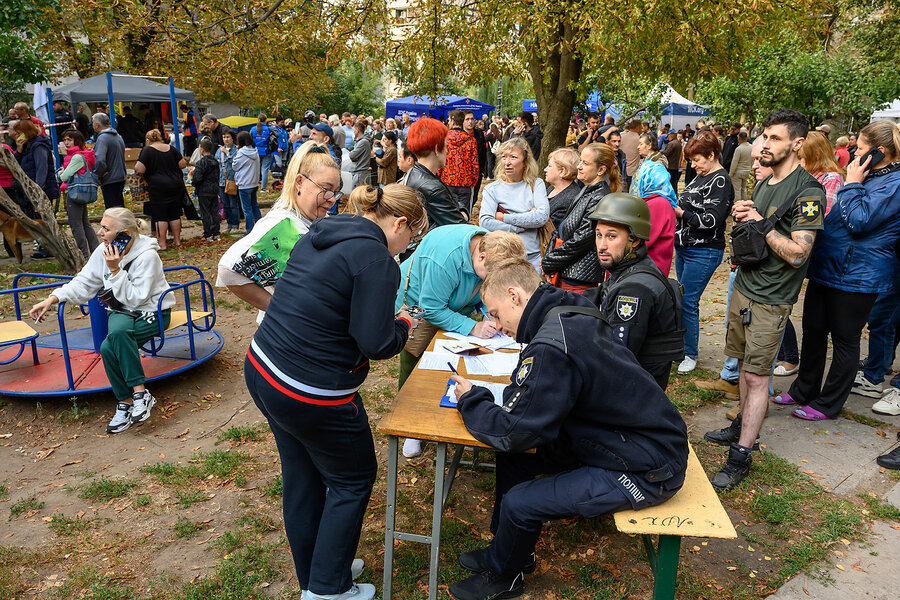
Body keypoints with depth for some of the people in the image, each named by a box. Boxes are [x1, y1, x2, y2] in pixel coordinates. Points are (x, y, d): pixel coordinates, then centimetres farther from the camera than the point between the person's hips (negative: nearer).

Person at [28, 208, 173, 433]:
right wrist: (53, 298, -7)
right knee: (108, 348, -26)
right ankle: (125, 402, -12)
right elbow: (84, 283, 6)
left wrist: (116, 270, -25)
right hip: (122, 311, 5)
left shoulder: (147, 256, -20)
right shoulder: (104, 251, -2)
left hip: (152, 313, -5)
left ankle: (139, 394, -26)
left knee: (118, 332, -36)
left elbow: (136, 299, -21)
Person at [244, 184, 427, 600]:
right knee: (353, 479, 14)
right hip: (310, 393, -9)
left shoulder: (319, 234, 8)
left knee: (301, 477, 23)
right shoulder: (377, 260, -18)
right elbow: (377, 344, -21)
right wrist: (403, 325, 0)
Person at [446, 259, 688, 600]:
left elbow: (512, 433, -23)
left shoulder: (551, 347, -29)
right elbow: (528, 396, 12)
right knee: (512, 458, 11)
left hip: (645, 473, -9)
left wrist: (470, 401, -6)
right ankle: (507, 550, 31)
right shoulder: (573, 316, 1)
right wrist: (481, 395, -5)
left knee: (518, 504, -11)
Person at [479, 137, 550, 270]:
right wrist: (524, 225, -10)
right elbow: (484, 223, -10)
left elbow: (543, 217, -8)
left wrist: (504, 218, -8)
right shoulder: (492, 189, 6)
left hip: (533, 258, 1)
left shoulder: (536, 184, 9)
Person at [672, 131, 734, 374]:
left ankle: (691, 354, 7)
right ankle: (685, 345, 29)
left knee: (688, 302, -6)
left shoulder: (720, 181, -13)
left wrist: (682, 212, -15)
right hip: (684, 248, 9)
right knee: (683, 299, 15)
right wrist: (676, 207, 5)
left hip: (704, 252, -9)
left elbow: (712, 220, -21)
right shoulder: (701, 176, 12)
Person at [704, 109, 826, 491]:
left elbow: (798, 253, -22)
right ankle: (744, 426, 32)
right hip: (743, 287, 8)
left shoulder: (807, 192, -15)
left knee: (757, 375, -4)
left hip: (771, 299, -8)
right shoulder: (763, 185, 12)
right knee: (745, 364, 16)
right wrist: (741, 217, 1)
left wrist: (760, 222, -16)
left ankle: (741, 455, 3)